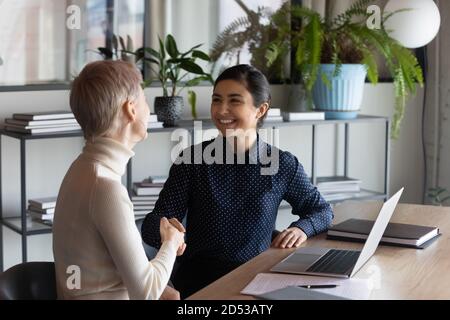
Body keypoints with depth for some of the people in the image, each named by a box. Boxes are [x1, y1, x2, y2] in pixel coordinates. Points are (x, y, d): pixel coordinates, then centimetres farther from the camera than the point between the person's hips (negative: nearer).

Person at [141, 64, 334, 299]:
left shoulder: (282, 165, 5)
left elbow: (322, 210, 18)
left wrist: (302, 228, -5)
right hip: (198, 280, -1)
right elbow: (155, 222, -2)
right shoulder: (192, 160, 3)